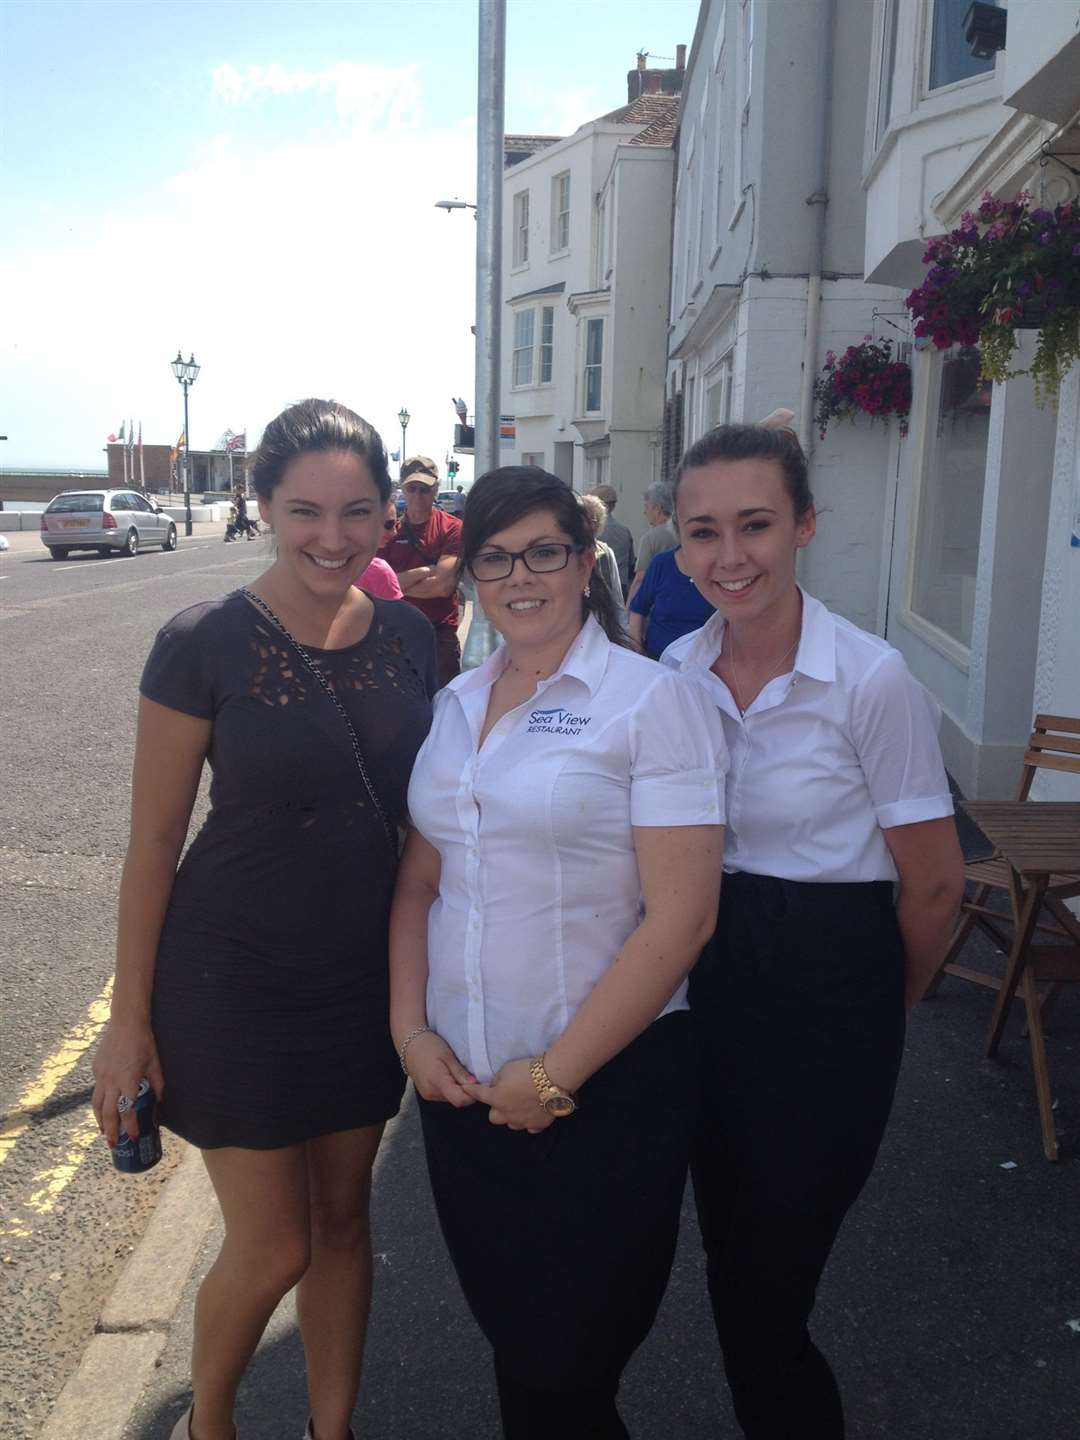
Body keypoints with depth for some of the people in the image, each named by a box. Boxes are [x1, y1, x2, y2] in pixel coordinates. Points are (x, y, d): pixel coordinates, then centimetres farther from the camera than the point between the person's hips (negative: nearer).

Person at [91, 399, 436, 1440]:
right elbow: (153, 839, -9)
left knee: (343, 1217, 17)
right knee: (272, 1247, 6)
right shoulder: (202, 644, -14)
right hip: (237, 978, -4)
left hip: (367, 974, 4)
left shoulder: (408, 638, -2)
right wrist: (129, 1018, -6)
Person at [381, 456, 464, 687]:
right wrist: (425, 571, -14)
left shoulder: (452, 528, -4)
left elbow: (445, 585, -13)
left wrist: (398, 582, -5)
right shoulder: (390, 530, 5)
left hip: (440, 634, -3)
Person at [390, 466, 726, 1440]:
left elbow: (680, 918, -16)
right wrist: (410, 1029, -3)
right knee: (505, 1326, 20)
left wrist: (554, 1075, -14)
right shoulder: (454, 707, 7)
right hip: (462, 1077, 5)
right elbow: (419, 883, 10)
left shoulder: (652, 701, -12)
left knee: (565, 1355, 10)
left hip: (606, 1085, -5)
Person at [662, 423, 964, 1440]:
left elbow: (934, 884, -8)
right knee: (730, 1254, 19)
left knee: (758, 1292, 5)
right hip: (707, 985, 5)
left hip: (827, 1001, -5)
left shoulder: (872, 680, -17)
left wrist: (873, 1006, 5)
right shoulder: (677, 674, -2)